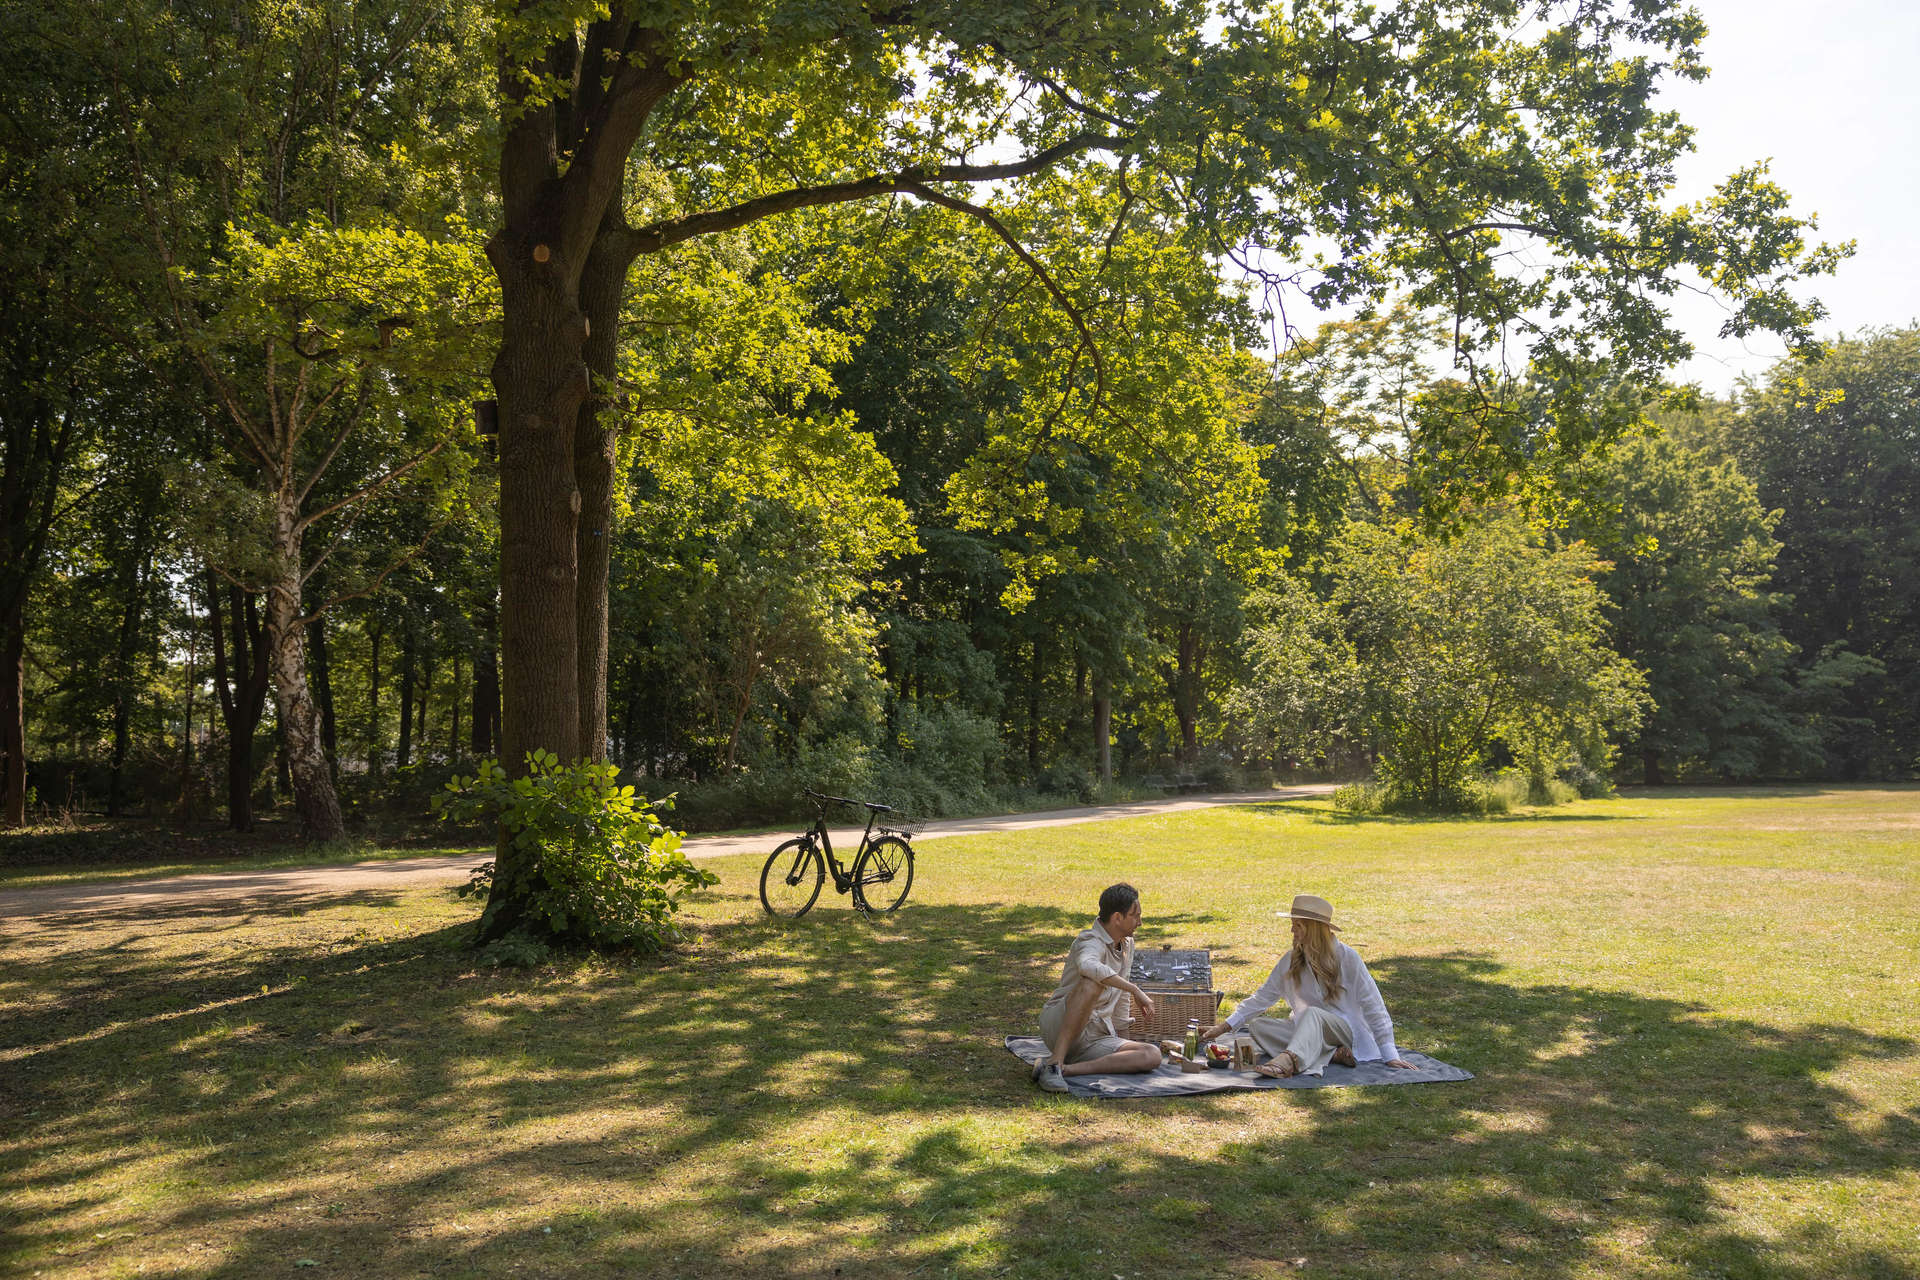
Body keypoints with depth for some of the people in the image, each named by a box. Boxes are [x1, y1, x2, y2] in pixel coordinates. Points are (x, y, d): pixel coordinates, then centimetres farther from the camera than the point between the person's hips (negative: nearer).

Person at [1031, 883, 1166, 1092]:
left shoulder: (1127, 943, 13)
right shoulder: (1091, 942, -16)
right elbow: (1088, 966, -41)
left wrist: (1121, 1032, 24)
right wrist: (1136, 990, -34)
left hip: (1096, 1036, 8)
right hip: (1059, 1025, -8)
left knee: (1152, 1056, -16)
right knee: (1093, 982, -35)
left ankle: (1065, 1069, -22)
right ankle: (1055, 1061, -36)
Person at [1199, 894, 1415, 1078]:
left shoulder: (1346, 957, -10)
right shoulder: (1291, 961, 4)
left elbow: (1373, 1005, -10)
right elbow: (1263, 997, 7)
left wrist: (1390, 1055, -14)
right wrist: (1225, 1026, 0)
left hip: (1346, 1029, -5)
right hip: (1307, 1028, 5)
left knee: (1312, 1013, -37)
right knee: (1257, 1026, -20)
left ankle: (1288, 1060, -65)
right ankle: (1331, 1054, -27)